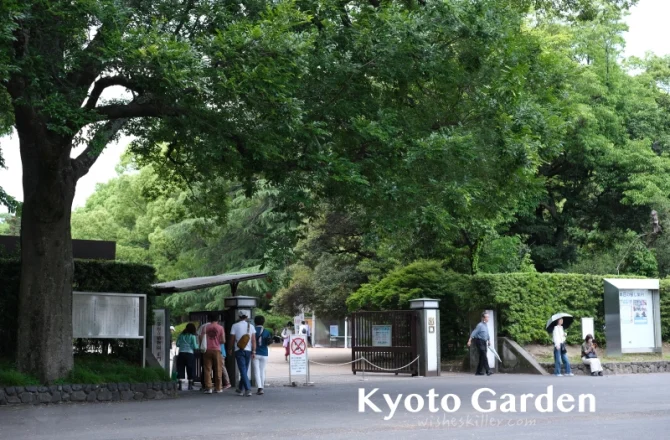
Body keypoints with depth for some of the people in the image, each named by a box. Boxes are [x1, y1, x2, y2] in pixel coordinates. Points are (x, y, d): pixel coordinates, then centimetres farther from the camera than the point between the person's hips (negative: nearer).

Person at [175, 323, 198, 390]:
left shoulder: (181, 335, 7)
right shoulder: (192, 336, -2)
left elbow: (177, 344, 9)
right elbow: (195, 346, -4)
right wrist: (197, 345, 17)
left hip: (181, 353, 2)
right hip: (190, 354, -2)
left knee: (180, 369, 3)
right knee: (190, 369, 9)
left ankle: (180, 385, -5)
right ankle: (190, 385, 14)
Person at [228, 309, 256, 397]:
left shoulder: (235, 326, -4)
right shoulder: (251, 326, 4)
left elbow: (232, 339, -1)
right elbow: (253, 340, 0)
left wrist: (230, 349, 14)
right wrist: (253, 352, 2)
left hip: (239, 350, -3)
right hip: (248, 350, 3)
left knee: (243, 371, -6)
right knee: (244, 370, 13)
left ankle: (248, 389, -18)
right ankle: (241, 389, 23)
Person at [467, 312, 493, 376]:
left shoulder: (486, 325, 13)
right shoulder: (480, 325, -13)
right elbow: (474, 333, -18)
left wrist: (489, 341, 19)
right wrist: (470, 340, -24)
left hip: (484, 343, 9)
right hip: (480, 342, -9)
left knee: (482, 358, 10)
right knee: (484, 357, -12)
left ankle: (479, 372, 15)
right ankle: (488, 371, -15)